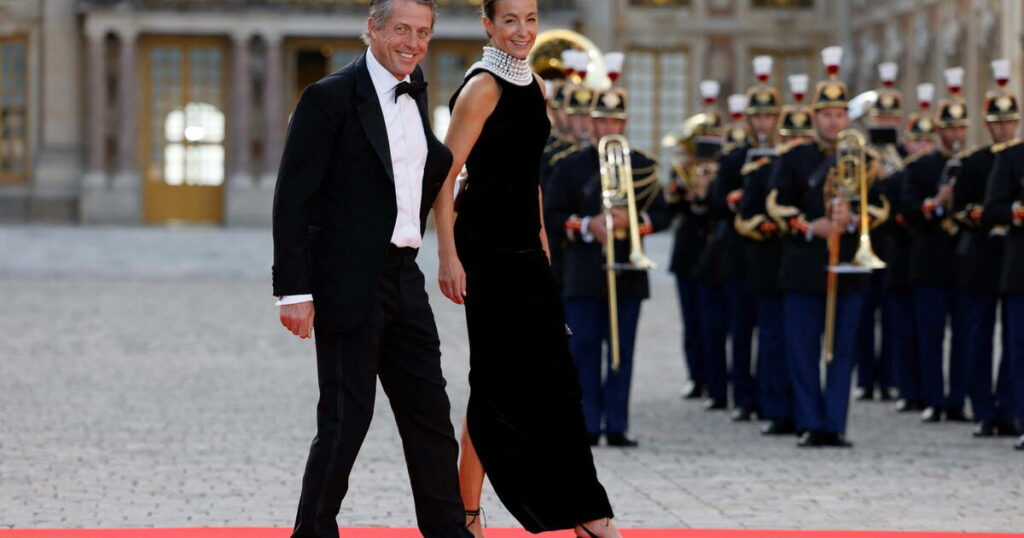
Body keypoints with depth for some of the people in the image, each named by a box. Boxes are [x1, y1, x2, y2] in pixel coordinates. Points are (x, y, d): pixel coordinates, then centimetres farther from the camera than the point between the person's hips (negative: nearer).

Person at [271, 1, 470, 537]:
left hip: (403, 281, 7)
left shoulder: (415, 93, 12)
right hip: (348, 286, -7)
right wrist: (294, 291, -18)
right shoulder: (330, 97, -11)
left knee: (429, 415, 11)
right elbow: (292, 198, -13)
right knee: (345, 419, -3)